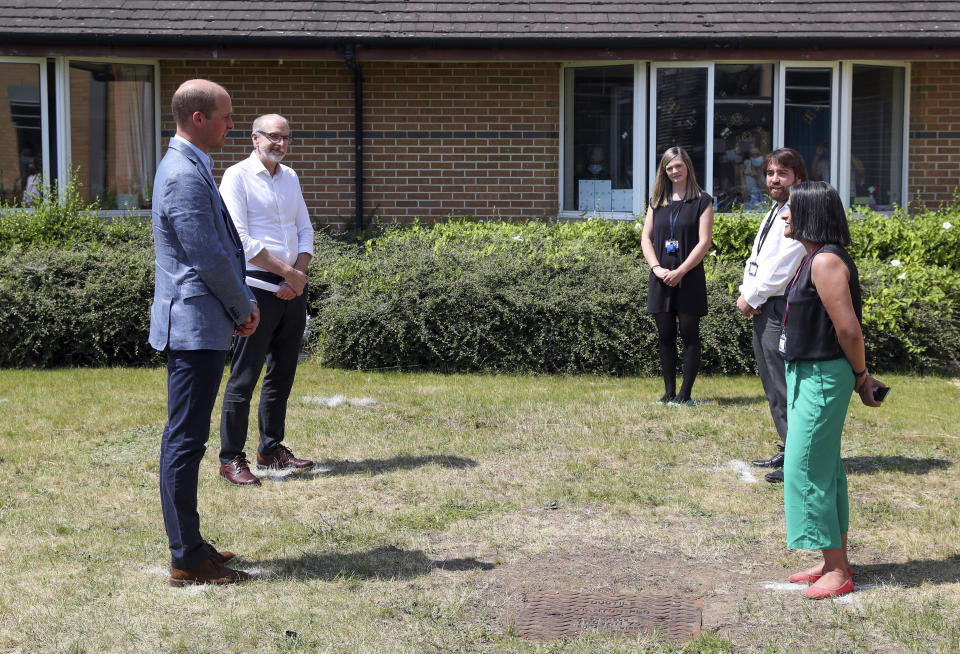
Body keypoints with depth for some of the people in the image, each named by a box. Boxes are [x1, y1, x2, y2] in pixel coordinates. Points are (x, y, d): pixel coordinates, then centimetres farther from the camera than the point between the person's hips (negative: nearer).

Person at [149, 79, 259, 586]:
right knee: (185, 440, -5)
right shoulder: (186, 176, -17)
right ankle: (187, 560, 2)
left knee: (185, 438, 14)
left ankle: (188, 545, 23)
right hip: (196, 326, -11)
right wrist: (244, 307, -5)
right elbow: (210, 258, -19)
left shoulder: (188, 168, 16)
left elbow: (223, 248, 19)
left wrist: (241, 304, 10)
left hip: (196, 325, 11)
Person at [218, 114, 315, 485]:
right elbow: (241, 239, -14)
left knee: (283, 373, 13)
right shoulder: (237, 177, -6)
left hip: (292, 287, 7)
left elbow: (305, 231, 15)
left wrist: (299, 275, -2)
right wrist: (288, 272, -14)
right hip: (257, 285, -7)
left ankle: (271, 448, 24)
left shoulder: (290, 177, 15)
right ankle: (231, 459, 0)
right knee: (244, 377, -6)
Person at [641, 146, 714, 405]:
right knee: (665, 335, 7)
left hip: (689, 277, -4)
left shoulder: (702, 200, 0)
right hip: (661, 278, 4)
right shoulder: (657, 201, 13)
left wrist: (680, 271, -14)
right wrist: (657, 267, -6)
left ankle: (685, 393, 3)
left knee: (689, 335, -1)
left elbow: (704, 242, -7)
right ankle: (669, 392, 14)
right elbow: (646, 237, 10)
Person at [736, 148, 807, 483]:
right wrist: (746, 293, 0)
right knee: (773, 385, 16)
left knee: (785, 387, -7)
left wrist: (751, 298, -12)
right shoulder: (773, 213, 18)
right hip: (762, 309, 10)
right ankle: (788, 449, 26)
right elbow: (756, 259, 16)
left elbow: (782, 267, -20)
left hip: (781, 309, -10)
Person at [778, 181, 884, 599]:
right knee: (824, 469, 15)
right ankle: (835, 562, 25)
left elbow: (848, 330, -21)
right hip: (807, 375, 10)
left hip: (822, 378, -10)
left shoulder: (826, 262, -20)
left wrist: (861, 378, -9)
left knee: (806, 471, -5)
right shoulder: (812, 258, 12)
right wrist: (861, 375, 15)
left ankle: (837, 573, 3)